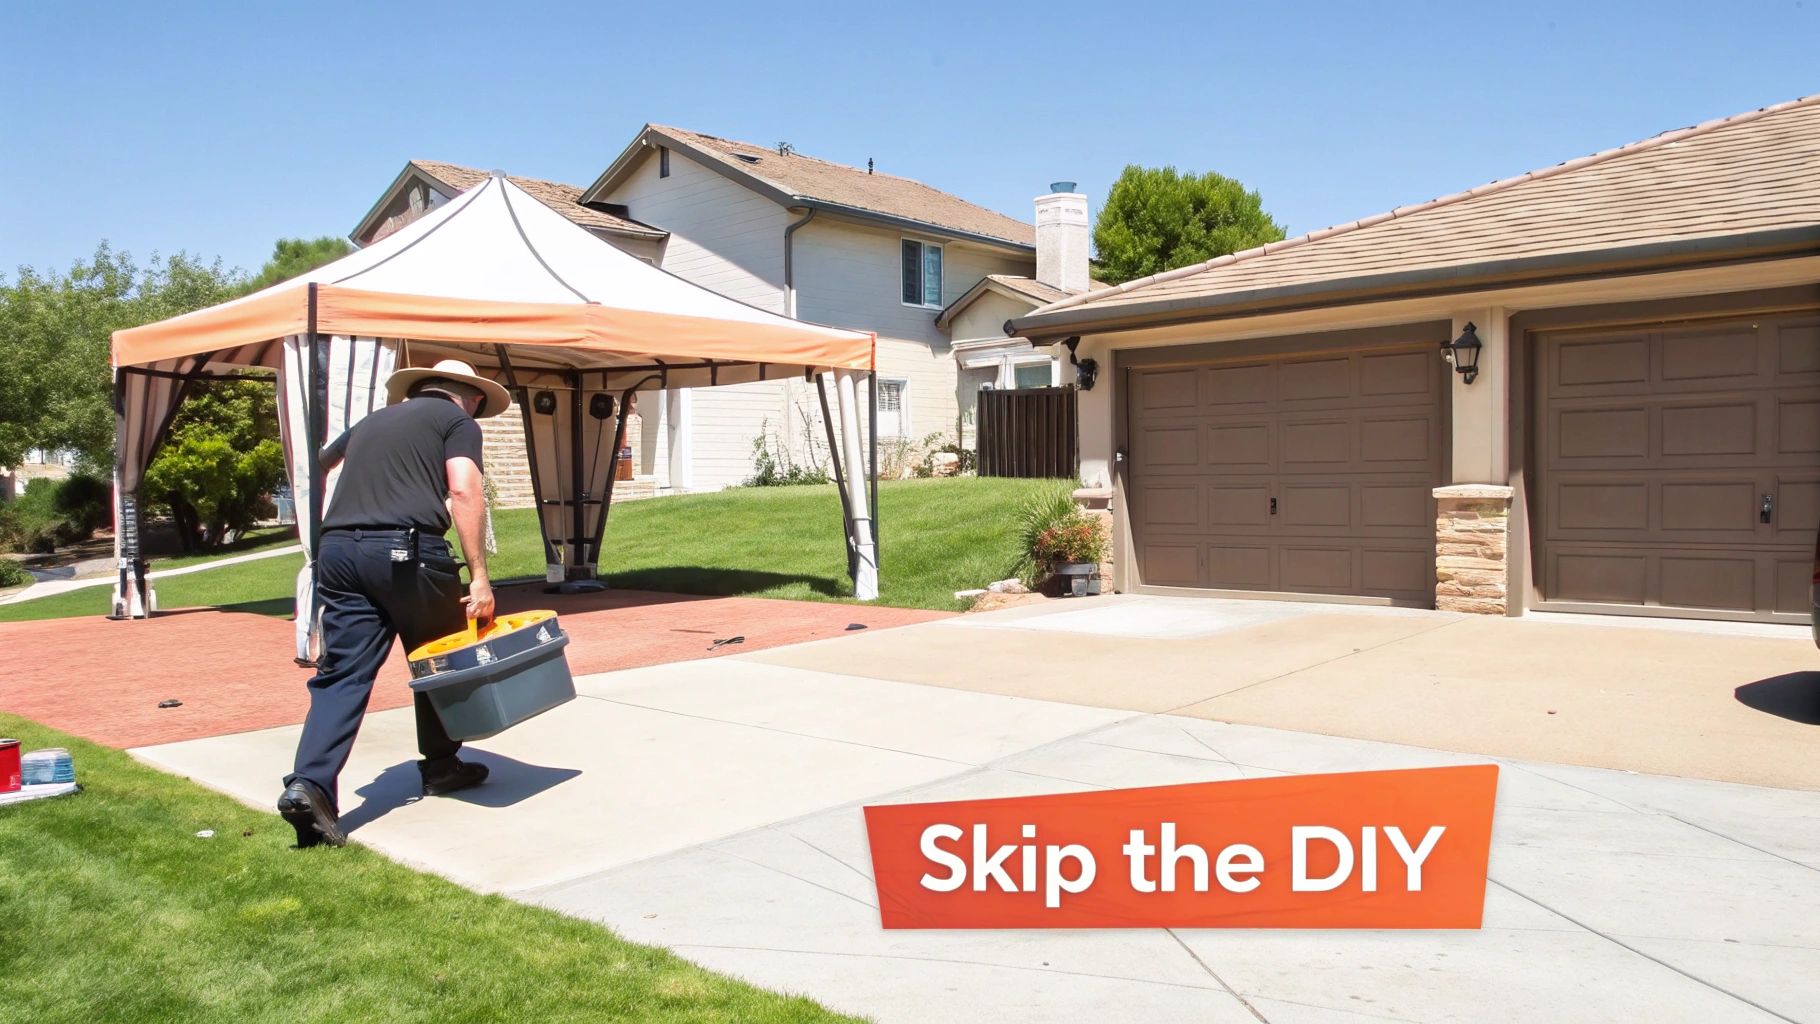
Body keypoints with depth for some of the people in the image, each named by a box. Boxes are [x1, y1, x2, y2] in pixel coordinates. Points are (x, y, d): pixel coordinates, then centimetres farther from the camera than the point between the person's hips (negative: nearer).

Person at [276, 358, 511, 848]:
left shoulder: (373, 421, 28)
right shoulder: (458, 421, 9)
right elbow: (464, 491, -7)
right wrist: (479, 577, -12)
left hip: (338, 550, 5)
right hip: (407, 549, -5)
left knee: (342, 674, 2)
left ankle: (309, 785, -15)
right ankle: (441, 767, 28)